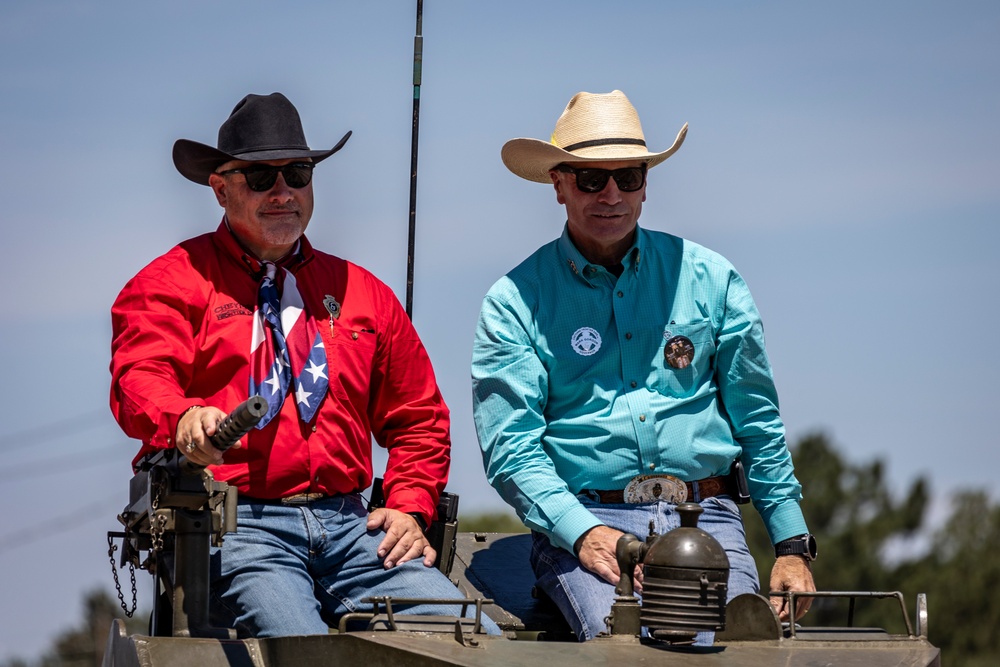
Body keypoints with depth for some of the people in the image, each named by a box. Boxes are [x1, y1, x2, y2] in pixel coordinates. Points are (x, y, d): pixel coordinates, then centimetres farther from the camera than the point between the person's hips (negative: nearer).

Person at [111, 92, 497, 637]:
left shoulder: (362, 292, 24)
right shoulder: (174, 282, 10)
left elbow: (417, 418, 29)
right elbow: (141, 381, -9)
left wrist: (409, 507, 10)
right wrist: (184, 418, -33)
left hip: (349, 525, 4)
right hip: (235, 525, -4)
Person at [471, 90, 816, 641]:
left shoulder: (708, 279, 14)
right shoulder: (515, 302, 6)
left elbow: (759, 425, 16)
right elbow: (510, 449, -1)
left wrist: (792, 545, 9)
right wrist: (584, 532, -17)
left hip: (705, 517, 2)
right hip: (582, 519, -2)